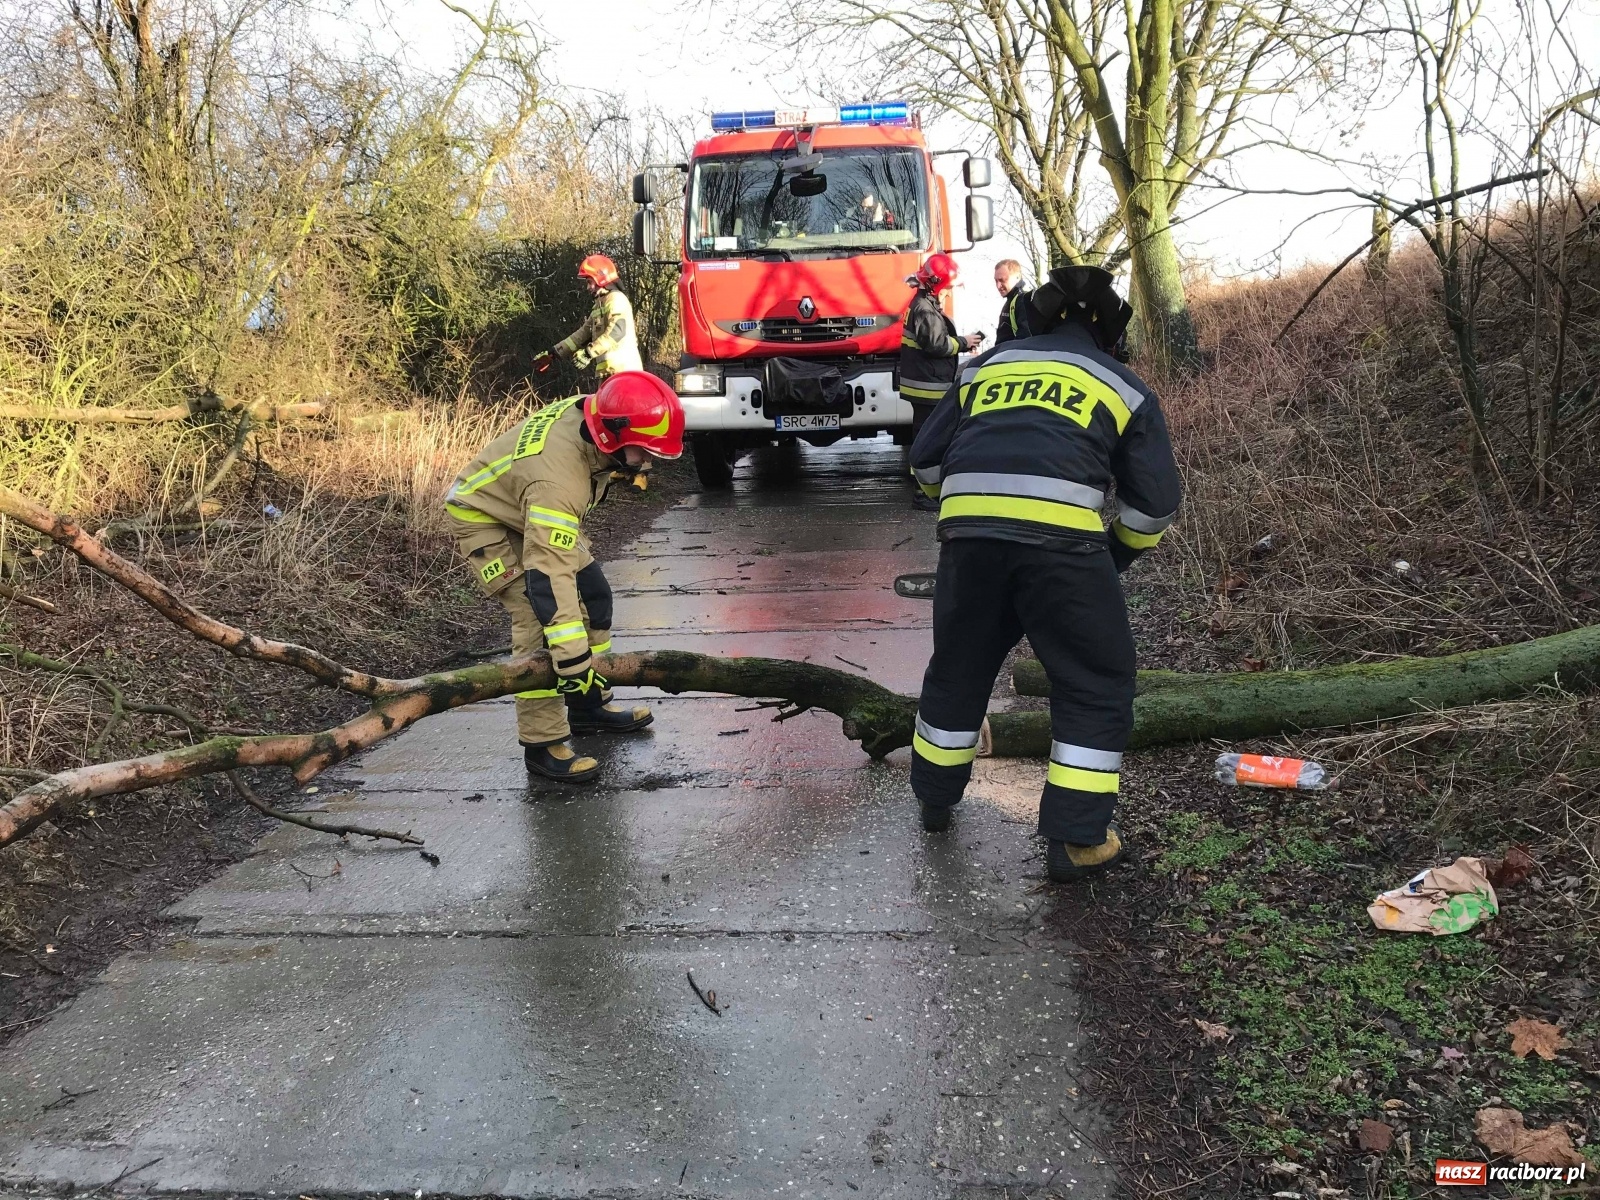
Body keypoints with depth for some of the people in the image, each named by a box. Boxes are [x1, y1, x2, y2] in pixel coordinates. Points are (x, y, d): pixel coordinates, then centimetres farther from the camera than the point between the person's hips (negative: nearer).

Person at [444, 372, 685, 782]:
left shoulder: (592, 411, -17)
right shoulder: (557, 479, -42)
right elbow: (549, 574, -45)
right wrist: (573, 658, -46)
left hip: (537, 514, 9)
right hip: (485, 521, -9)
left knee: (594, 596, 8)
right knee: (539, 619, -19)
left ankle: (589, 705, 21)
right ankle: (543, 745, -10)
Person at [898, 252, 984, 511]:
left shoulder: (925, 305, 17)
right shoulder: (925, 309, -17)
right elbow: (937, 344, -23)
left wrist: (961, 344, 8)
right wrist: (963, 343, -10)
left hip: (927, 384, 11)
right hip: (928, 386, -11)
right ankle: (924, 492, -5)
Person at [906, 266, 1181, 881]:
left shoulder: (984, 366, 26)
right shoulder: (1125, 386, 19)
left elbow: (925, 460, 24)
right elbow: (1154, 501, 15)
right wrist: (1116, 558, 31)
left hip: (967, 530, 3)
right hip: (1062, 536, -3)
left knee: (958, 667, 23)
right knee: (1095, 684, 12)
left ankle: (934, 799, 41)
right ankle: (1075, 841, 13)